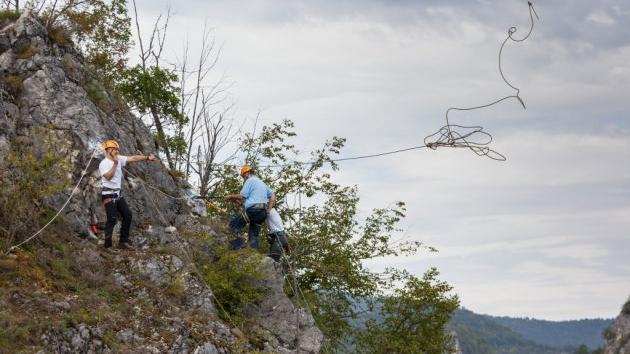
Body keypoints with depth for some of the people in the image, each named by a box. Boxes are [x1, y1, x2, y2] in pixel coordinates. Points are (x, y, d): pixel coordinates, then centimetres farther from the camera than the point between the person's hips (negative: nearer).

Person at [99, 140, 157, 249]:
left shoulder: (119, 159, 7)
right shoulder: (104, 164, -13)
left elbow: (133, 158, 3)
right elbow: (108, 177, -27)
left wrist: (147, 157, -5)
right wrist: (115, 163, -29)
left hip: (118, 194, 8)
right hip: (109, 195, -8)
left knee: (127, 215, 9)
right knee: (112, 219, -10)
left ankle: (123, 240, 17)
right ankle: (107, 245, -3)